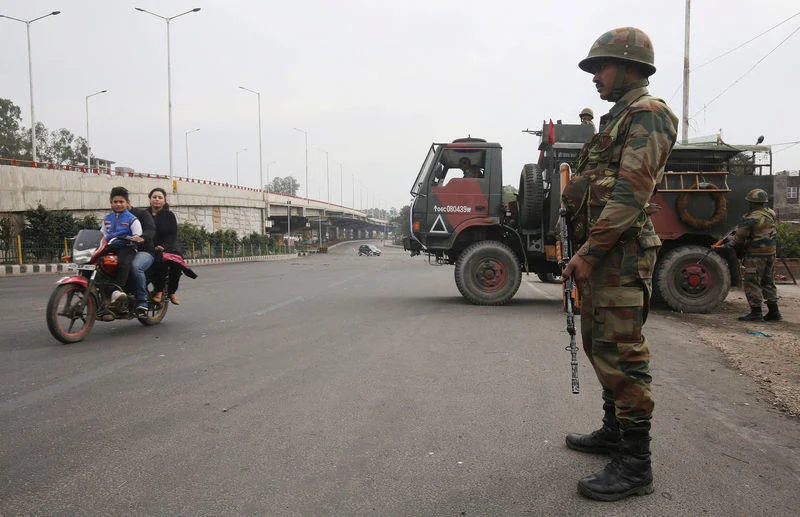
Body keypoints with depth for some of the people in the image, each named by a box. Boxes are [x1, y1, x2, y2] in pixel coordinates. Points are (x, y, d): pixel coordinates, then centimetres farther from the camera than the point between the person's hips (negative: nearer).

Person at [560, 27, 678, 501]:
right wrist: (584, 252, 13)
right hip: (599, 254, 10)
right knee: (600, 347, 17)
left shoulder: (648, 114, -8)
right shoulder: (618, 120, 23)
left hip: (621, 256, -10)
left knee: (621, 355, -9)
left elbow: (630, 194, -19)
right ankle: (614, 431, 31)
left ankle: (635, 466, -1)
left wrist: (589, 252, -20)